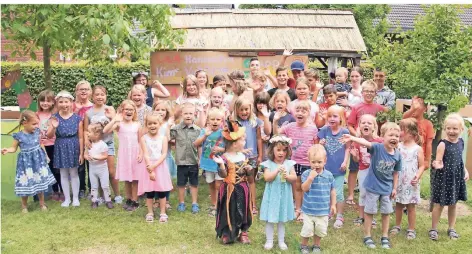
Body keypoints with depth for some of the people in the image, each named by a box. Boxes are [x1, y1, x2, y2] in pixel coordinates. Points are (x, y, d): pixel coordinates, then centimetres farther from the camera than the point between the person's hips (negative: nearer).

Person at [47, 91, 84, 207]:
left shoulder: (77, 118, -7)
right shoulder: (54, 118, -3)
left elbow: (80, 137, -4)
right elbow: (49, 136, -5)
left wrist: (81, 153, -4)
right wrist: (53, 127, -25)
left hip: (73, 147, -2)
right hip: (61, 148, 2)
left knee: (74, 173, 8)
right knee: (63, 174, 10)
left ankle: (75, 198, 21)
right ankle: (67, 198, 21)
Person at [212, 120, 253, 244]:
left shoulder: (243, 157, 3)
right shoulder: (225, 158, -15)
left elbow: (249, 175, 10)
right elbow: (223, 175, -19)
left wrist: (249, 170, -12)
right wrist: (221, 164, -35)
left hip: (242, 189, 5)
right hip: (229, 189, -5)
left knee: (243, 211, 13)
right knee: (228, 211, 5)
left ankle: (243, 232, 27)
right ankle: (226, 233, 20)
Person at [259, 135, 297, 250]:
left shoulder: (289, 163, 0)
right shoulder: (268, 164, -7)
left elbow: (294, 178, -4)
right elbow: (267, 178, -17)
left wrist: (287, 176, -24)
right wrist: (277, 171, -29)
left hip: (284, 196, 2)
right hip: (272, 196, -2)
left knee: (282, 220, 13)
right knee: (270, 219, 5)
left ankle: (281, 241, 25)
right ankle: (269, 241, 19)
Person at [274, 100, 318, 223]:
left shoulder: (313, 128, -7)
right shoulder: (290, 126, -4)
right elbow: (276, 133, -8)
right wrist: (275, 121, -22)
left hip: (307, 162, -2)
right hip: (294, 161, 2)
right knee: (296, 186, 13)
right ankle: (297, 209, 27)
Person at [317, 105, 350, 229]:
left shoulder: (344, 132, -7)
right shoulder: (324, 130, -4)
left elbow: (347, 148, -2)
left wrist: (345, 162, -11)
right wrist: (320, 144, -20)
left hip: (339, 168, -2)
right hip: (326, 166, 2)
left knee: (338, 193, 4)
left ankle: (339, 217, 19)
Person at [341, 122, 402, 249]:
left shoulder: (397, 155, -7)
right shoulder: (377, 148, -20)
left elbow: (395, 173, 4)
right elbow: (366, 142, -40)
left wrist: (394, 188, 8)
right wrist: (352, 138, -59)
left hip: (387, 188, 4)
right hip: (373, 186, -4)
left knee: (386, 212, 14)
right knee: (369, 211, 7)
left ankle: (385, 237, 30)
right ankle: (367, 236, 22)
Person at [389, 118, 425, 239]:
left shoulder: (417, 149, -7)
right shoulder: (398, 146, 2)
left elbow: (422, 166, -5)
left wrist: (417, 176, -19)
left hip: (411, 183, -3)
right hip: (398, 182, 3)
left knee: (411, 206, 6)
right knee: (398, 205, 14)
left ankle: (411, 229, 17)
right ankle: (397, 226, 29)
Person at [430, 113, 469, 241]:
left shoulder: (461, 142, 3)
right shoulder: (443, 144, -16)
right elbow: (438, 162, -19)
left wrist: (465, 171, 7)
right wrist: (437, 165, -40)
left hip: (457, 177, 6)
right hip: (444, 178, -6)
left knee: (453, 204, 16)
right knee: (439, 204, 4)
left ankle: (451, 229, 31)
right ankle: (433, 229, 18)